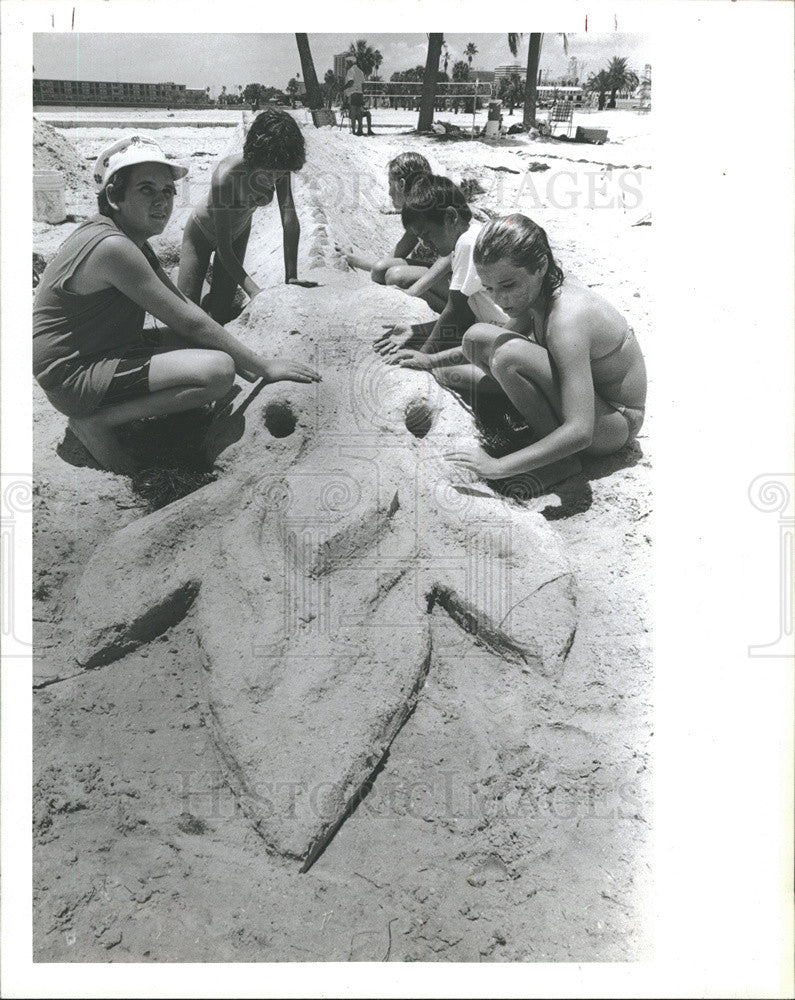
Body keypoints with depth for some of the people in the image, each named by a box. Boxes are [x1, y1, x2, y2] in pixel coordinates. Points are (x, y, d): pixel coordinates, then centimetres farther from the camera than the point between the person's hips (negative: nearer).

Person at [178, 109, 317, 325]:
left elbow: (290, 220, -22)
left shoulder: (279, 168, -27)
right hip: (202, 232, -4)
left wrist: (291, 277, -28)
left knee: (220, 312, -3)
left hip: (238, 232, 4)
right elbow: (224, 248, -36)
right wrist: (254, 292, -42)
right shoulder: (226, 176, -41)